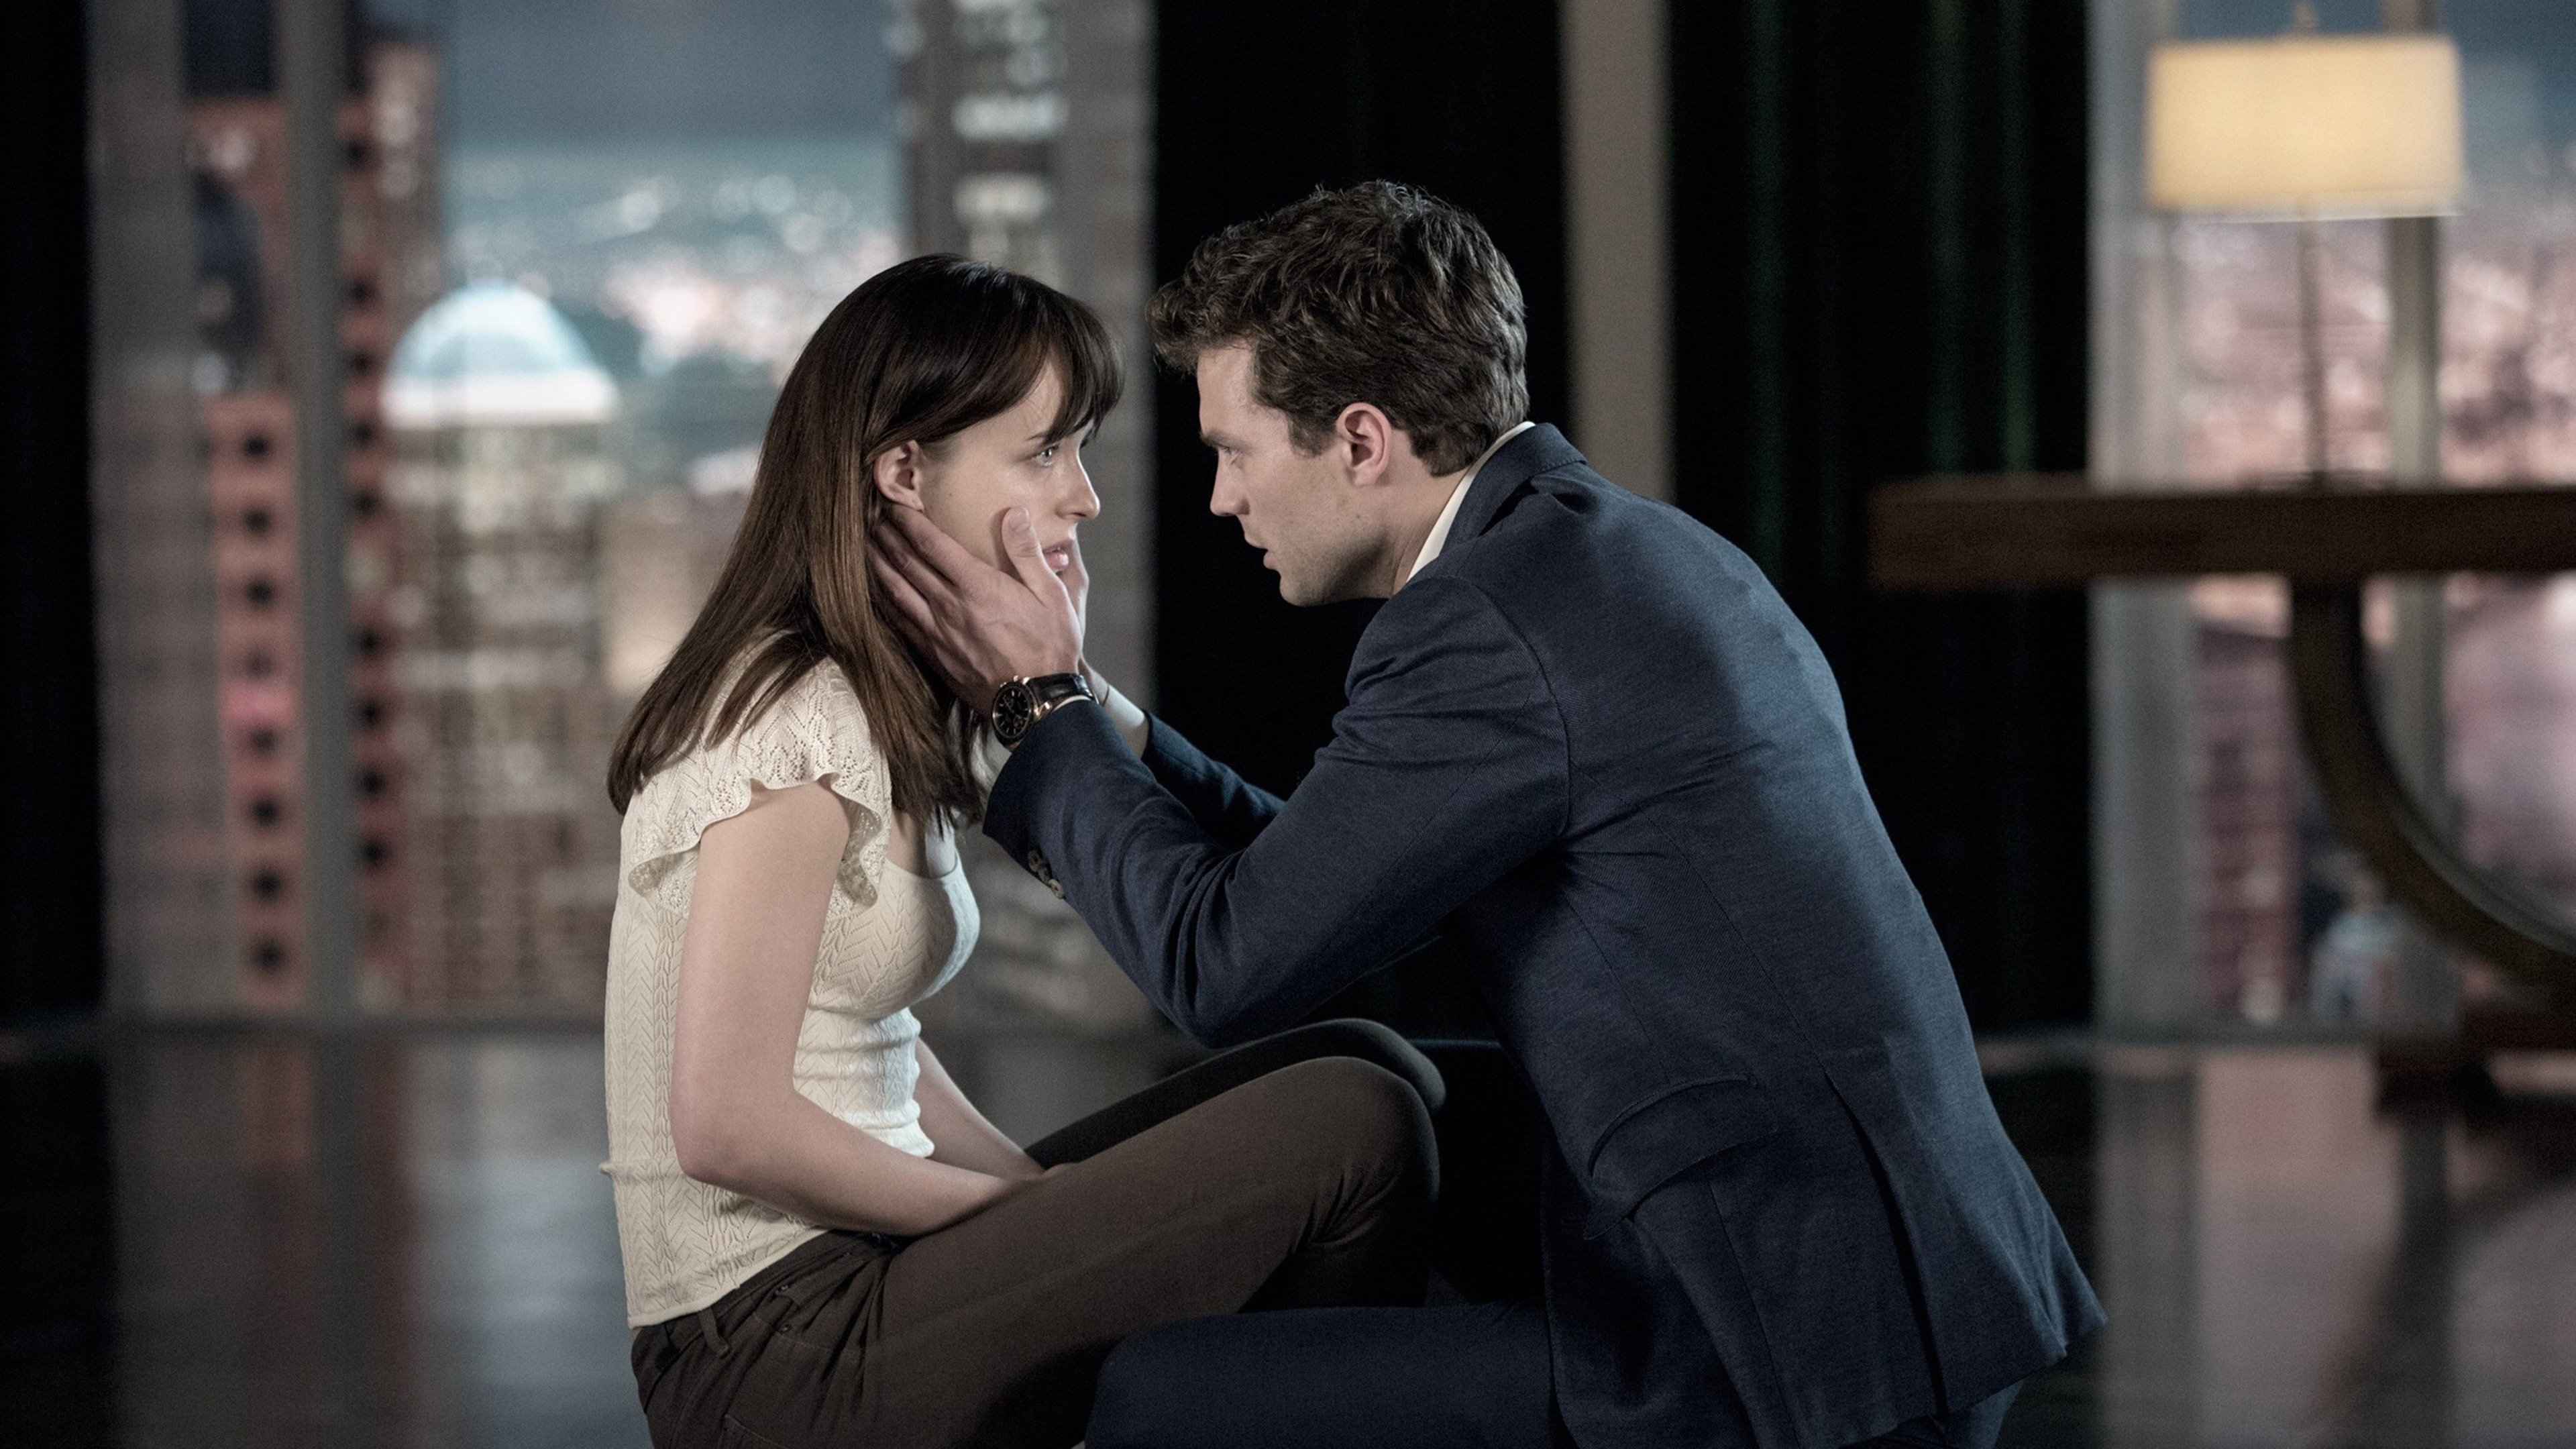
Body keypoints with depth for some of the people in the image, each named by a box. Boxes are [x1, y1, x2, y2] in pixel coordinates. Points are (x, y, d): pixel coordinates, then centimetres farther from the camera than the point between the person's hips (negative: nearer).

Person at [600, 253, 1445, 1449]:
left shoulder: (881, 708, 13)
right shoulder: (802, 725, -17)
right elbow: (728, 1123, -21)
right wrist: (1030, 1212, -10)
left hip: (850, 1273, 10)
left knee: (1371, 1071, 7)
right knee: (1352, 1127, -15)